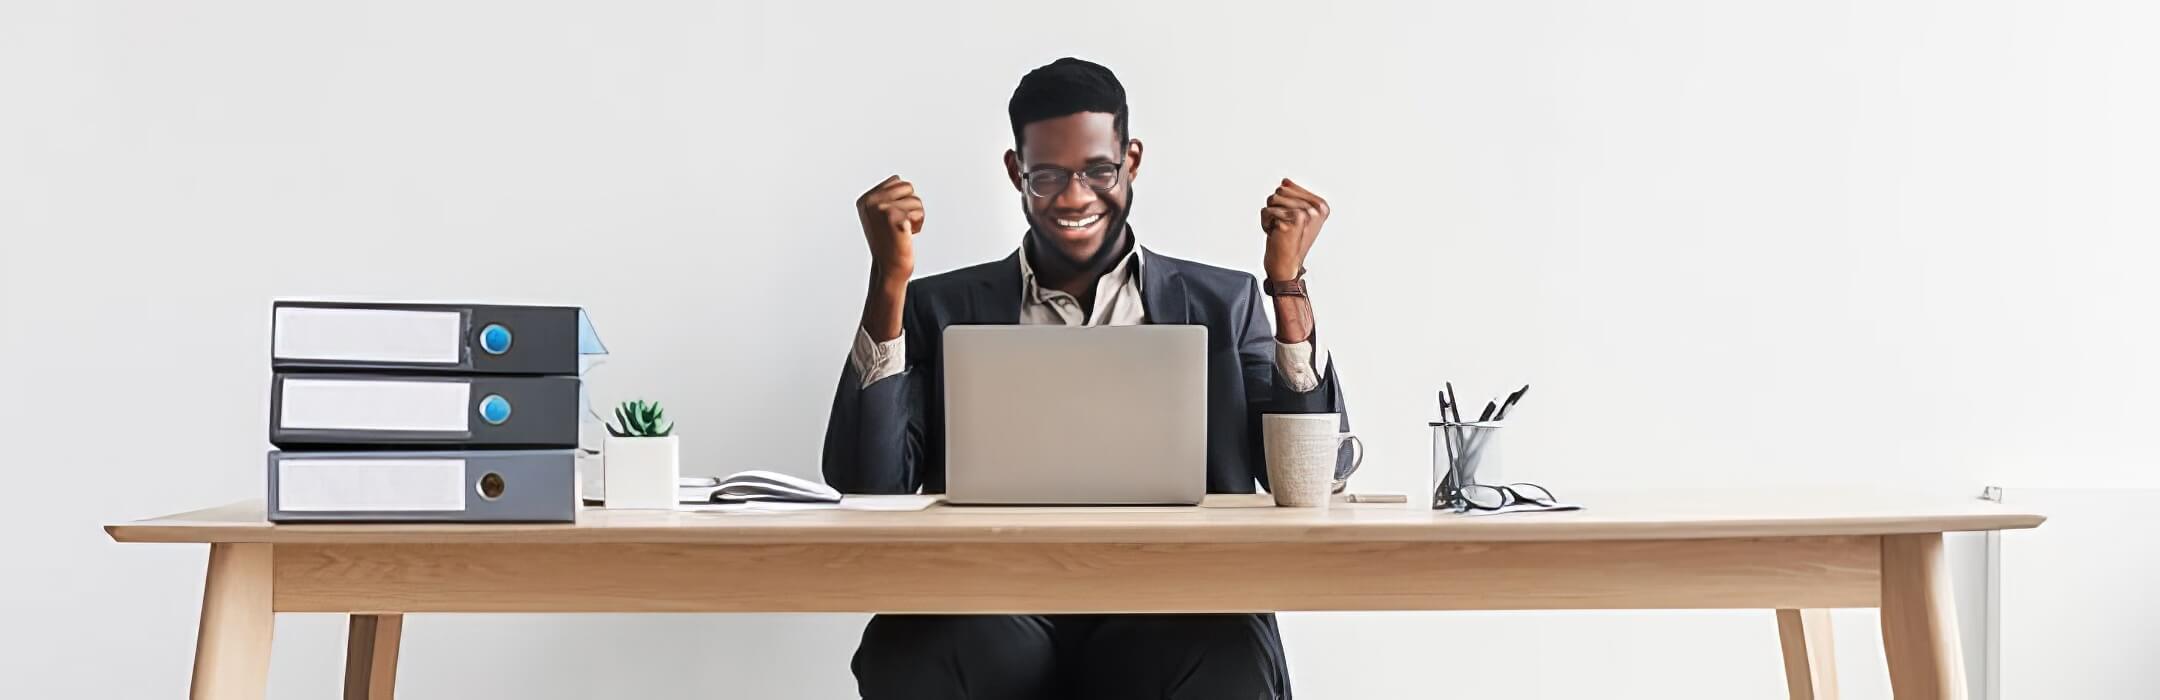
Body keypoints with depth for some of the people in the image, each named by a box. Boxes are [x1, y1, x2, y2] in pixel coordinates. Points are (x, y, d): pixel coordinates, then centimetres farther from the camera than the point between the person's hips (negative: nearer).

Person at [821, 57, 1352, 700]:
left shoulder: (1220, 303, 15)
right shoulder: (943, 309, 14)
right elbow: (868, 482, 2)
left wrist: (1288, 284, 0)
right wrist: (888, 283, -4)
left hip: (1164, 610, 0)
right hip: (996, 607, 1)